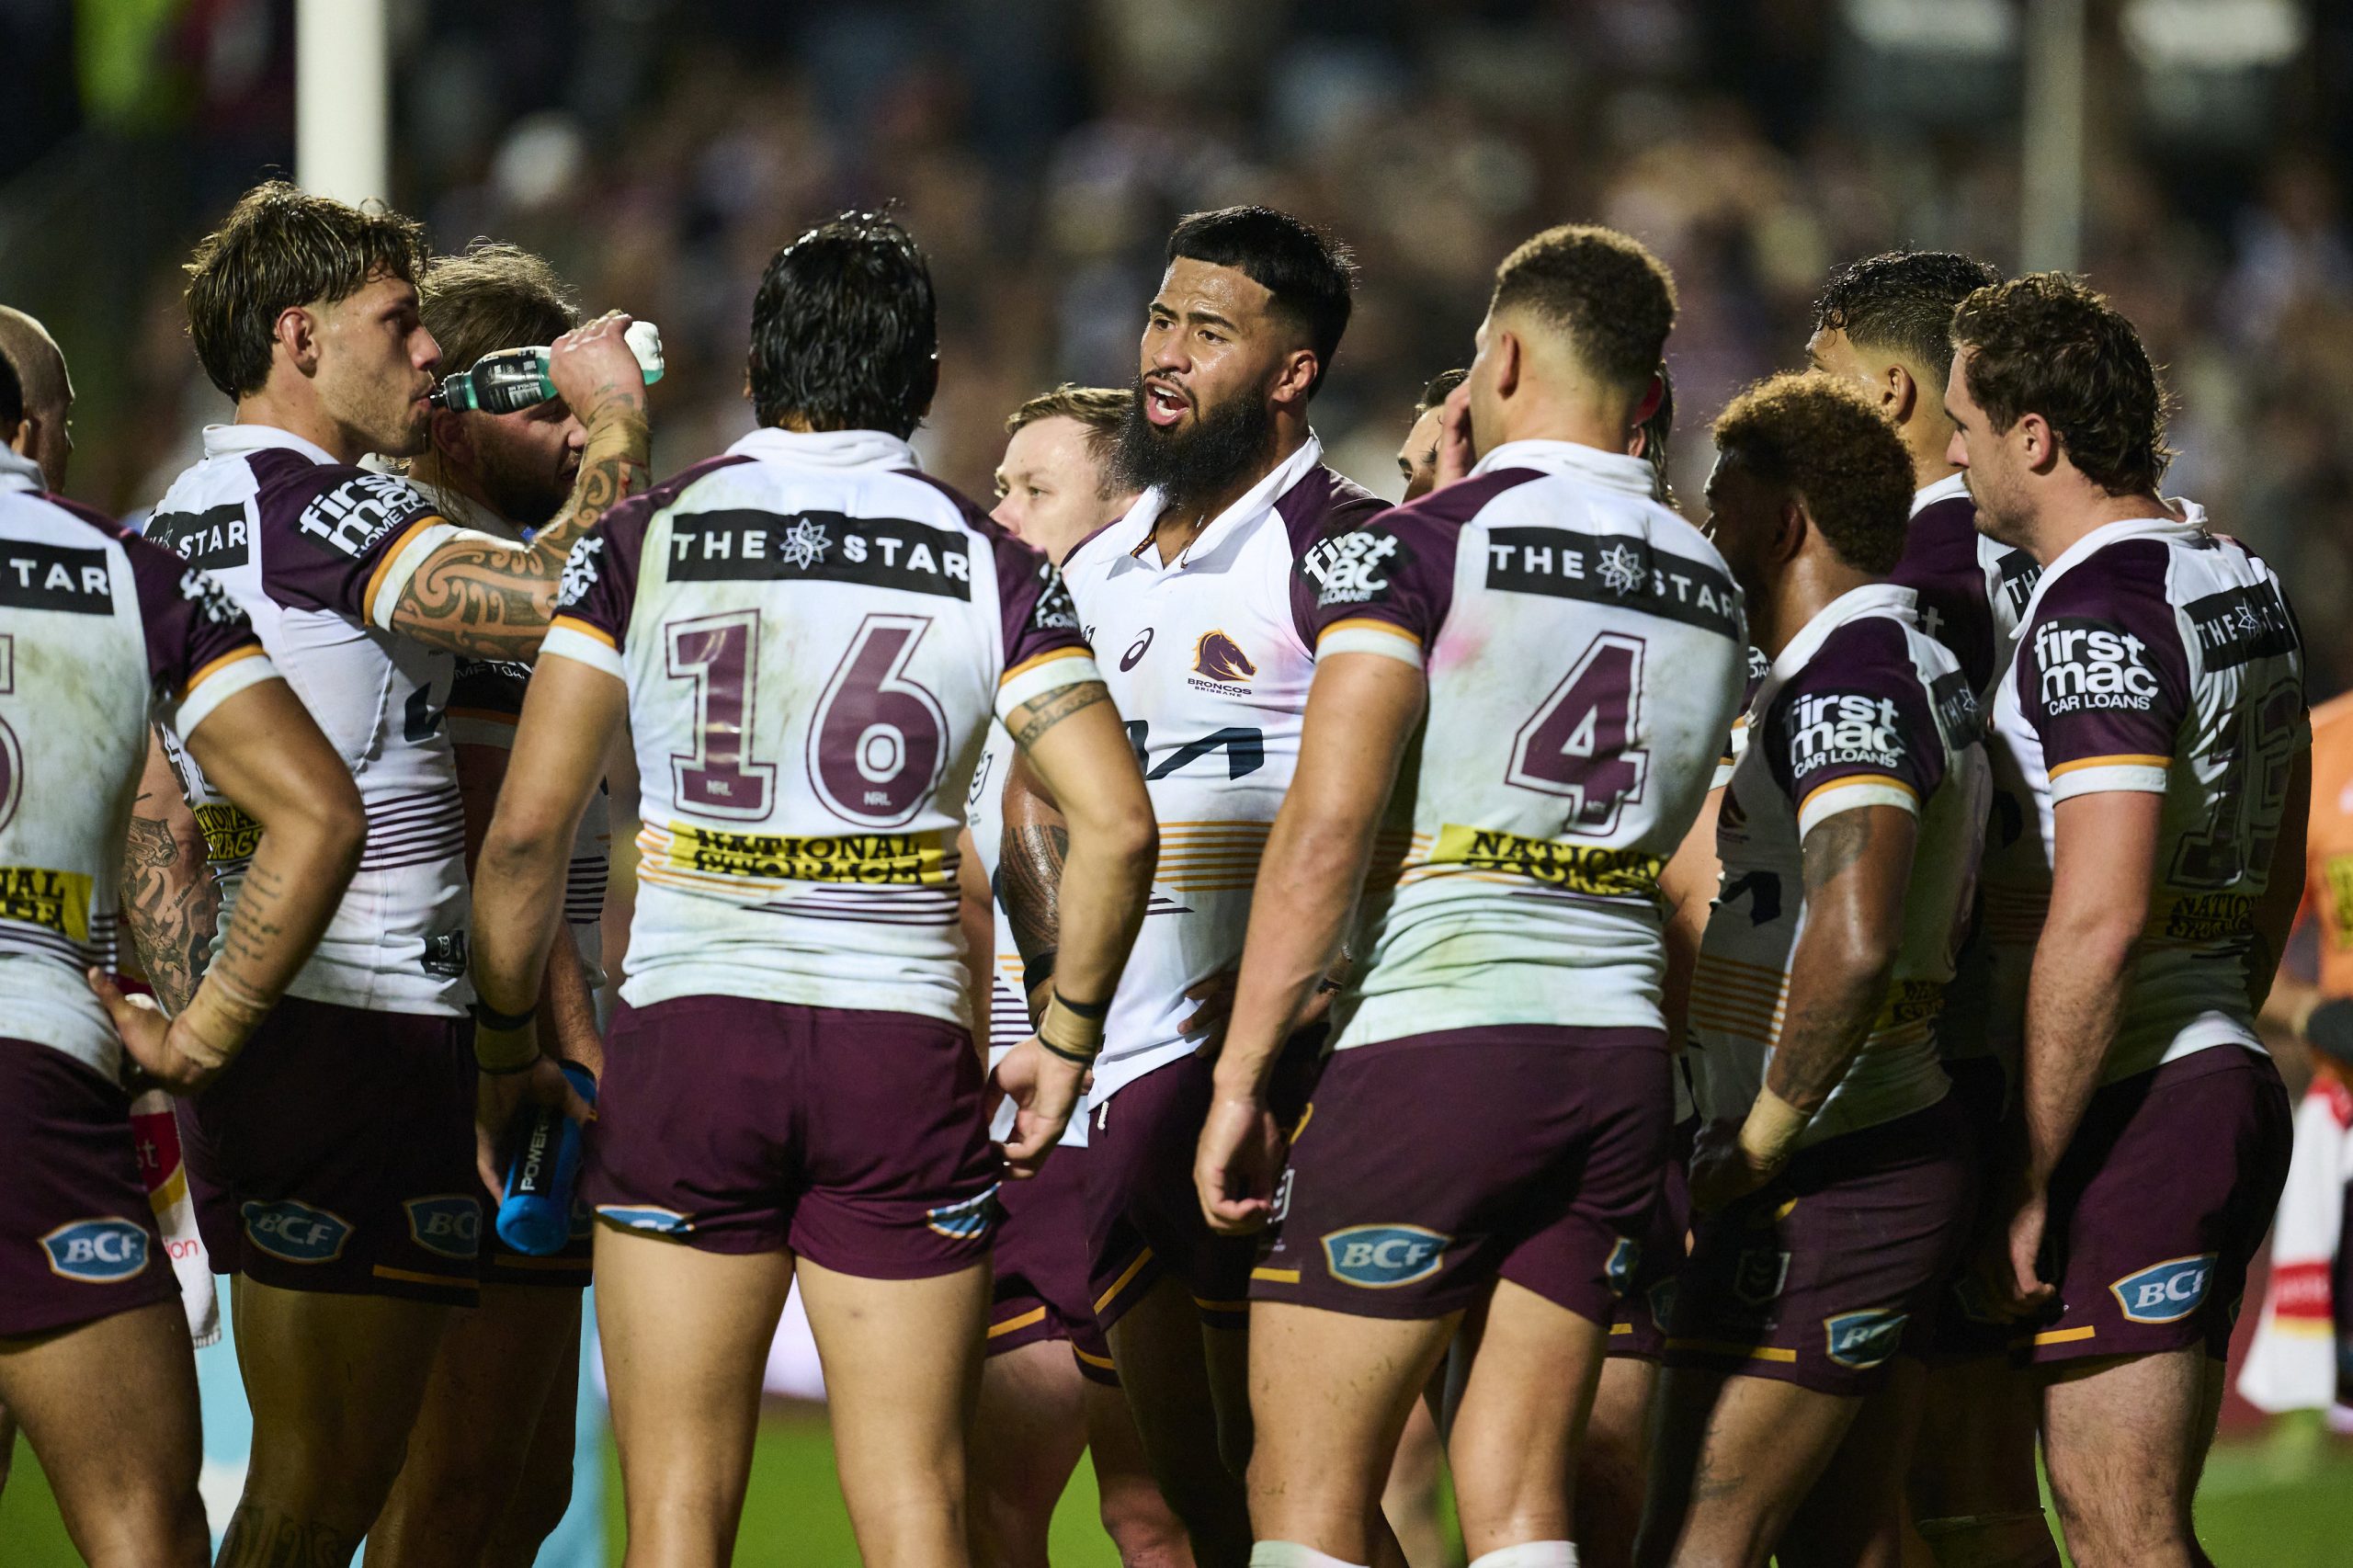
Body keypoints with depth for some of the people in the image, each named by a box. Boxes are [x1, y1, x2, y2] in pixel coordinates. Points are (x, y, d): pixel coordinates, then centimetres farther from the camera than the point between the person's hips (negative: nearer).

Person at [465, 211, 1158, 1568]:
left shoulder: (643, 542, 2)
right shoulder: (991, 566, 2)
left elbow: (529, 827, -3)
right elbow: (1118, 824, -6)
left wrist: (508, 1046, 8)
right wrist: (1068, 1037, 6)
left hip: (687, 1038, 0)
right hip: (907, 1049, 0)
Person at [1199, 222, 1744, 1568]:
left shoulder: (1411, 548, -5)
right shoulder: (1711, 587, 13)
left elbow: (1327, 828, -13)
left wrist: (1240, 1081, -8)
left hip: (1429, 1048, -6)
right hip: (1622, 1051, 6)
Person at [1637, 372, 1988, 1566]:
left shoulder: (1847, 683, -16)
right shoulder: (1921, 665, 17)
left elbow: (1852, 943, -29)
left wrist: (1758, 1148, -20)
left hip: (1824, 1185, -10)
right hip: (1905, 1150, 10)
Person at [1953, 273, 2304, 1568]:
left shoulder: (2096, 616, -16)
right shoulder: (2240, 583, 14)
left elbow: (2099, 919, -23)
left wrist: (2027, 1181, -20)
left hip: (2135, 1116, -10)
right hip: (2228, 1076, 10)